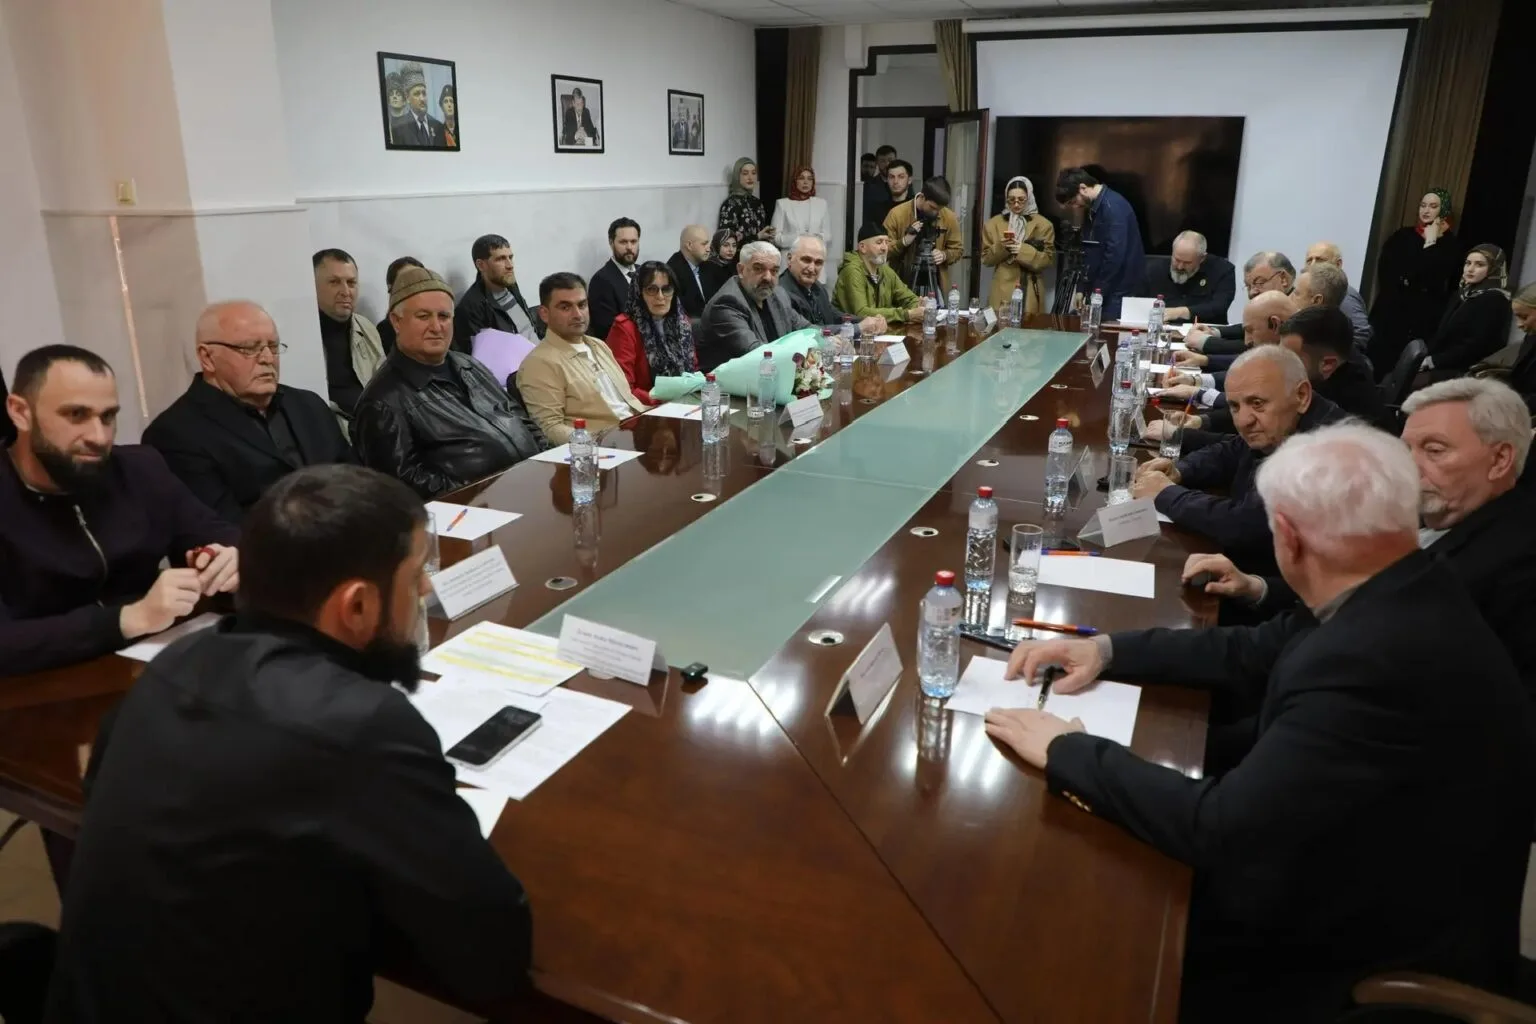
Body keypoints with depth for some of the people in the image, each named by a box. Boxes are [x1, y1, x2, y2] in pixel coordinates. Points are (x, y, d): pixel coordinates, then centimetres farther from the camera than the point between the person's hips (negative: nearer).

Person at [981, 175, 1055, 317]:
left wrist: (1023, 250, -16)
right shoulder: (994, 223, 8)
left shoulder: (1043, 225, 3)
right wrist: (1000, 248, -12)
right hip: (1002, 292, 1)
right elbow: (986, 258, 8)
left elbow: (1048, 260, -1)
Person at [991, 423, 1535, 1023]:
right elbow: (1253, 656, 10)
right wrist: (1108, 650, 3)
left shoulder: (1378, 660, -34)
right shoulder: (1403, 599, -5)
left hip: (1379, 960, -7)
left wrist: (1069, 752, -18)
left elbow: (1220, 831, -29)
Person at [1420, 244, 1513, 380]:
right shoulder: (1462, 293, 19)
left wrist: (1433, 361, -16)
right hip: (1443, 367, 8)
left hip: (1464, 372, -8)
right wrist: (1426, 357, -3)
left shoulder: (1494, 300, -6)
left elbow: (1478, 346, -16)